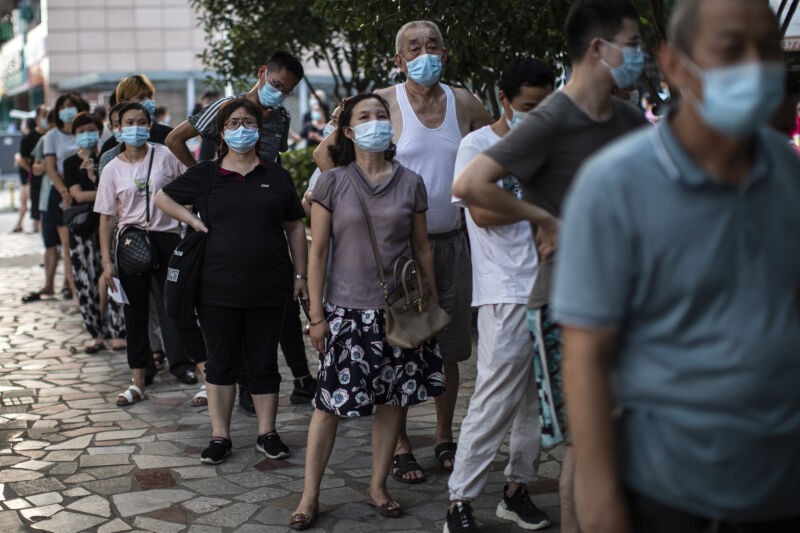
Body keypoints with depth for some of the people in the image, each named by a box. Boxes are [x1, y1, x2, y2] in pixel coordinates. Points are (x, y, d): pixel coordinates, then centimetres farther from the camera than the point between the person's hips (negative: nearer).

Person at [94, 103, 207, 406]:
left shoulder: (165, 156, 1)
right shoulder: (113, 169, 4)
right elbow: (106, 217, 4)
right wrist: (107, 261, -1)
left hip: (167, 238, -2)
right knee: (135, 312, 7)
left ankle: (206, 371, 3)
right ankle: (138, 382, 14)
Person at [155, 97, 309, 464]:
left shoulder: (276, 177, 7)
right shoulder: (204, 176, 5)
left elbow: (295, 227, 10)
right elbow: (163, 198, 17)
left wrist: (299, 274, 6)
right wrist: (192, 220, 1)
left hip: (268, 288, 0)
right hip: (218, 289, 0)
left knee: (264, 362, 8)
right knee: (221, 362, 7)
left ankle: (267, 433, 19)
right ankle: (220, 436, 17)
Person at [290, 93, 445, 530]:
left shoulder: (410, 183, 5)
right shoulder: (332, 183, -1)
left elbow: (422, 248, 11)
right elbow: (317, 252, -1)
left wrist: (433, 304, 10)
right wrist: (316, 315, -4)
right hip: (348, 309, -2)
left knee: (394, 398, 7)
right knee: (332, 402, -1)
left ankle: (378, 486, 24)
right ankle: (309, 497, 10)